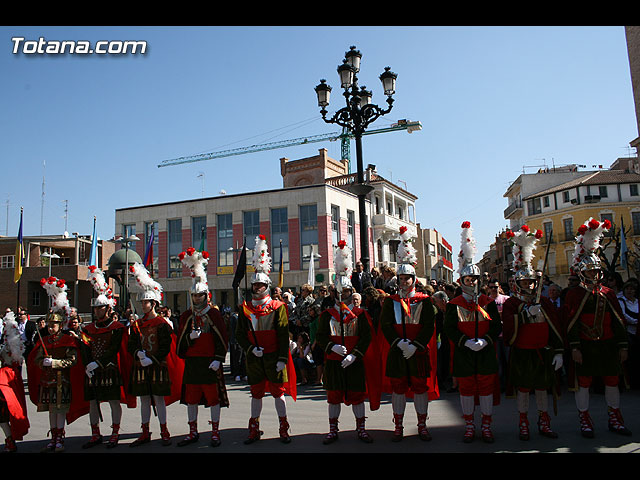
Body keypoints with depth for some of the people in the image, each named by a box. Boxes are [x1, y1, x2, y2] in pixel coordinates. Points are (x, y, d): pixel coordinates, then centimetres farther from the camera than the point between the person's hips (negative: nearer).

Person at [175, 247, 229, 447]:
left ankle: (215, 432, 14)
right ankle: (193, 432, 24)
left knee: (214, 397, 2)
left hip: (210, 362, -3)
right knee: (191, 398, 10)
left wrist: (218, 359, -10)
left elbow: (222, 339, -3)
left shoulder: (214, 314, -1)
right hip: (192, 362, 4)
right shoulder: (186, 316, 8)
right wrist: (190, 337, -13)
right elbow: (180, 341, 8)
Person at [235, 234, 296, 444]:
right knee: (256, 394, 11)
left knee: (278, 392, 5)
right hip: (254, 359, 3)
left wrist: (283, 358, -10)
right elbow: (240, 334, 5)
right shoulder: (245, 308, 5)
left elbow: (284, 335, -5)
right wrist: (251, 349, -10)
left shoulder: (278, 307, -3)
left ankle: (284, 429, 18)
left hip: (274, 358, -2)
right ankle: (254, 430, 23)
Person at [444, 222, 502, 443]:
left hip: (486, 354, 2)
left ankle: (486, 425, 22)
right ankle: (469, 426, 22)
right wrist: (466, 341, -18)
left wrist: (485, 340, -13)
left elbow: (497, 326, 4)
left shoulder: (488, 302, 6)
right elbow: (449, 328, -5)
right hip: (463, 355, -1)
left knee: (487, 388, 8)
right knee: (466, 390, 7)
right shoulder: (454, 305, 0)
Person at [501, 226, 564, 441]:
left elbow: (555, 328, 8)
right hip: (521, 354, -3)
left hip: (543, 353, 4)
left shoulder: (545, 302, 8)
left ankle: (544, 423, 24)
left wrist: (558, 352, 3)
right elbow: (508, 330, -15)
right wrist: (527, 313, -21)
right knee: (522, 390, 3)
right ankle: (523, 423, 15)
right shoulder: (511, 303, -4)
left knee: (542, 388, 11)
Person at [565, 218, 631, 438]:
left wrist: (623, 346, 7)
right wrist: (574, 348, -13)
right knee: (583, 383, 2)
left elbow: (618, 321, 10)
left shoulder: (608, 293, 8)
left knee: (612, 381, 12)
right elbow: (571, 323, -7)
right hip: (585, 347, -4)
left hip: (609, 346, 4)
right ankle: (585, 421, 15)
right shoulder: (573, 295, -4)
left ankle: (615, 419, 27)